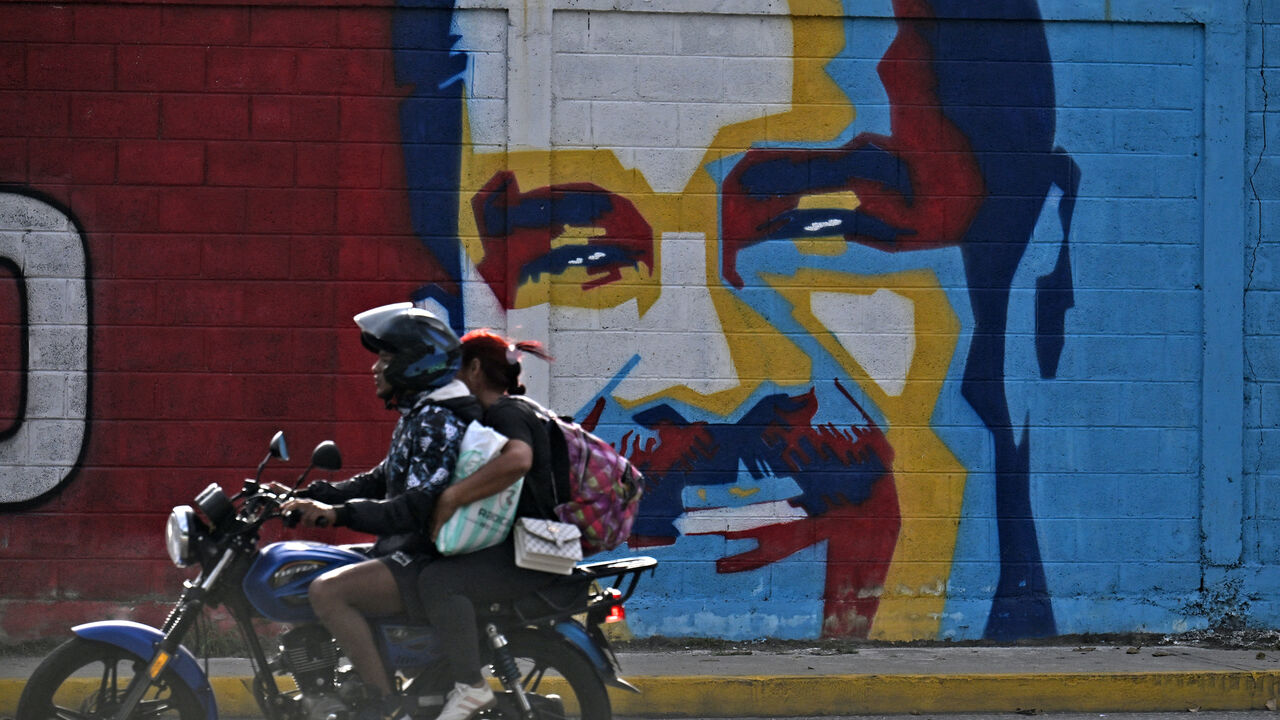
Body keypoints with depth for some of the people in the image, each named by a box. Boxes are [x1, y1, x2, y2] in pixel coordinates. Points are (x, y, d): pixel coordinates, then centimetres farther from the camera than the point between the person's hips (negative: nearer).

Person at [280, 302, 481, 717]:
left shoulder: (438, 422, -16)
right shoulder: (418, 416, 17)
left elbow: (419, 507, -27)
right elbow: (381, 481, 24)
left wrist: (341, 514, -32)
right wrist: (309, 496, 15)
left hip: (430, 565, -11)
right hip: (412, 555, 11)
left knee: (327, 592, -28)